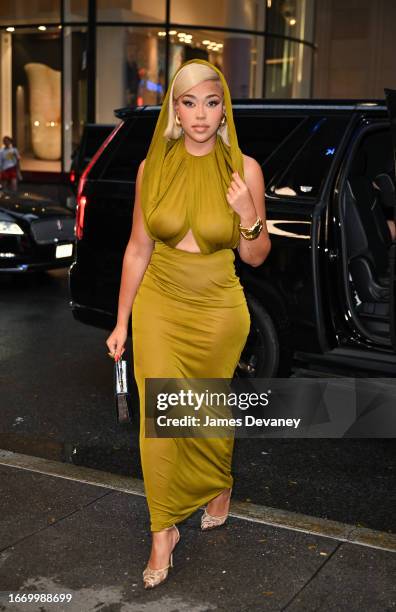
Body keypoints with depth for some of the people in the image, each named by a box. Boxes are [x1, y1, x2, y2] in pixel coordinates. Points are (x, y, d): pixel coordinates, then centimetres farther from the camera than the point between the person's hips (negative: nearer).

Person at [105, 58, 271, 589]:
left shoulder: (244, 168, -9)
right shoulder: (152, 168, -5)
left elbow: (256, 257, -2)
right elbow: (138, 249, 1)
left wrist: (249, 217, -23)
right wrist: (122, 322, 4)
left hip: (218, 312, -1)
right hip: (158, 307, 1)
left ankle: (220, 486, 47)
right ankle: (164, 531, 19)